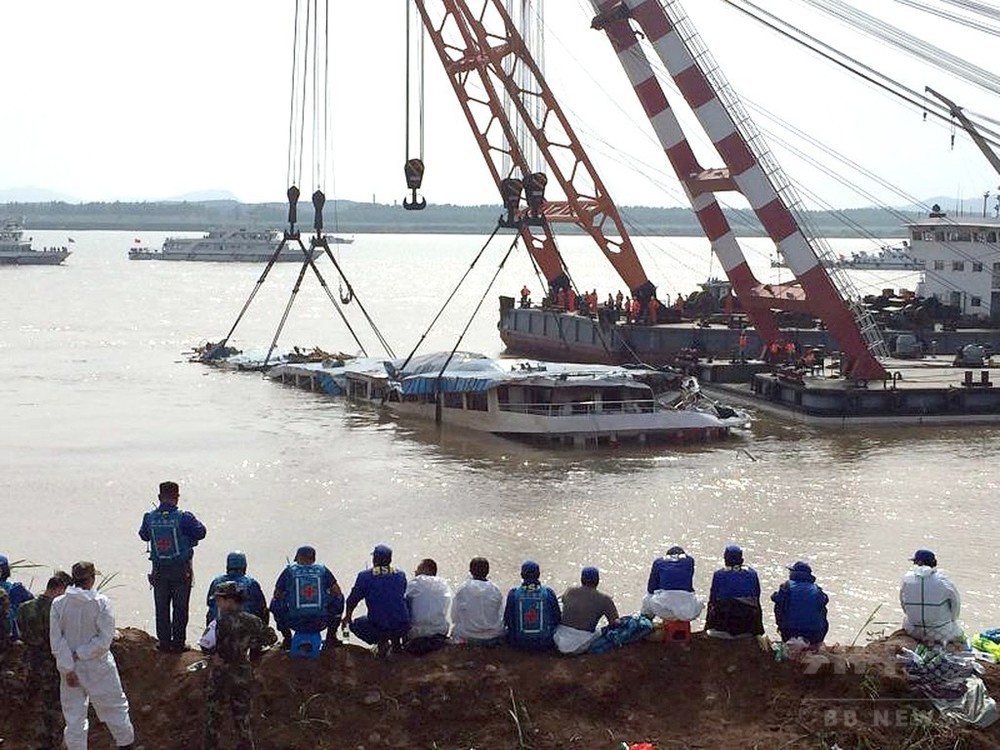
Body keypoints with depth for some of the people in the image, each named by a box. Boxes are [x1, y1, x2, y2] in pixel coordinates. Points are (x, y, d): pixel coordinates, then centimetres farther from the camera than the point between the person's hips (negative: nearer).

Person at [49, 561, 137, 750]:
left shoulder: (58, 604, -9)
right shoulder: (101, 603, -15)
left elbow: (56, 641, -10)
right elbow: (104, 640, -18)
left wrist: (68, 668, -9)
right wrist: (79, 654, -11)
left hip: (71, 670, 2)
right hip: (98, 669, -2)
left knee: (74, 716, 11)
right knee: (115, 707, 18)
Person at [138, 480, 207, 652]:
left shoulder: (149, 518, -7)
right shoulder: (184, 517, -17)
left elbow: (144, 535, 10)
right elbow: (200, 532, -8)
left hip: (159, 571, 3)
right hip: (181, 570, -3)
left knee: (161, 608, 14)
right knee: (180, 608, 8)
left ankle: (164, 642, 18)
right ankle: (178, 643, 12)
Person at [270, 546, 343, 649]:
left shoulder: (289, 571, 6)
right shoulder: (323, 570, 8)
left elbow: (277, 596, 12)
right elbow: (337, 593, 10)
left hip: (295, 624, 0)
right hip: (320, 624, 1)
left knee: (275, 602, 25)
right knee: (338, 599, 26)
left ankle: (287, 638, 22)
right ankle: (331, 635, 26)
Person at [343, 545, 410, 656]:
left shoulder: (365, 576, -3)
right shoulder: (401, 575, 6)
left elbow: (353, 600, 7)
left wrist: (348, 617, 26)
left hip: (378, 627, -4)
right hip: (403, 628, 4)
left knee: (355, 625, 25)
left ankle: (381, 641, 2)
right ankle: (396, 641, 17)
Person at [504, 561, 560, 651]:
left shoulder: (513, 594, -12)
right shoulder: (548, 593, -13)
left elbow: (507, 620, -4)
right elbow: (557, 618, -3)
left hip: (520, 644, 1)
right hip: (545, 644, -1)